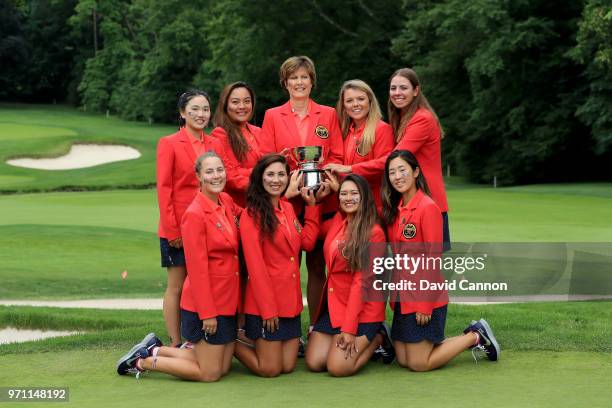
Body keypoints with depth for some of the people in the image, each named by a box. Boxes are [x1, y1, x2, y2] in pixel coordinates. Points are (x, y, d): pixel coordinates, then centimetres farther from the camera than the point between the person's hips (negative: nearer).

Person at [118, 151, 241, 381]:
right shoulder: (194, 214, -17)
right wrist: (207, 313, -18)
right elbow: (197, 269, -18)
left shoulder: (227, 202, 5)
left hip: (228, 301, 8)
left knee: (223, 368, 14)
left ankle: (154, 351, 25)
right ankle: (142, 361, 15)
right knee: (209, 373, 1)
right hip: (205, 303, -8)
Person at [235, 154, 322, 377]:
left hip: (291, 300, 7)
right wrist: (268, 308, -16)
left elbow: (307, 242, 8)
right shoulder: (252, 214, -12)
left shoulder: (288, 208, 13)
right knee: (270, 369, -2)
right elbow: (255, 265, -14)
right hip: (265, 302, -7)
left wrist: (311, 205, 12)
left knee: (288, 366, 9)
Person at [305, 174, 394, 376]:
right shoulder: (338, 221, 7)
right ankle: (362, 343, 20)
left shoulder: (374, 233, -13)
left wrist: (349, 329, -18)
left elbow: (362, 281, -16)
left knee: (338, 367, -16)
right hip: (333, 304, 7)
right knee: (314, 362, -4)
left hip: (363, 309, -7)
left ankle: (377, 338, 11)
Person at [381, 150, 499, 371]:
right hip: (403, 297, 8)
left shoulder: (428, 208, -15)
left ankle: (475, 337, 15)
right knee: (403, 359, 10)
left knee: (419, 364, -3)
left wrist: (425, 304, -17)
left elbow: (433, 259, -16)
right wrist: (395, 295, 6)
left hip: (424, 297, -8)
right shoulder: (395, 209, 9)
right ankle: (468, 338, 25)